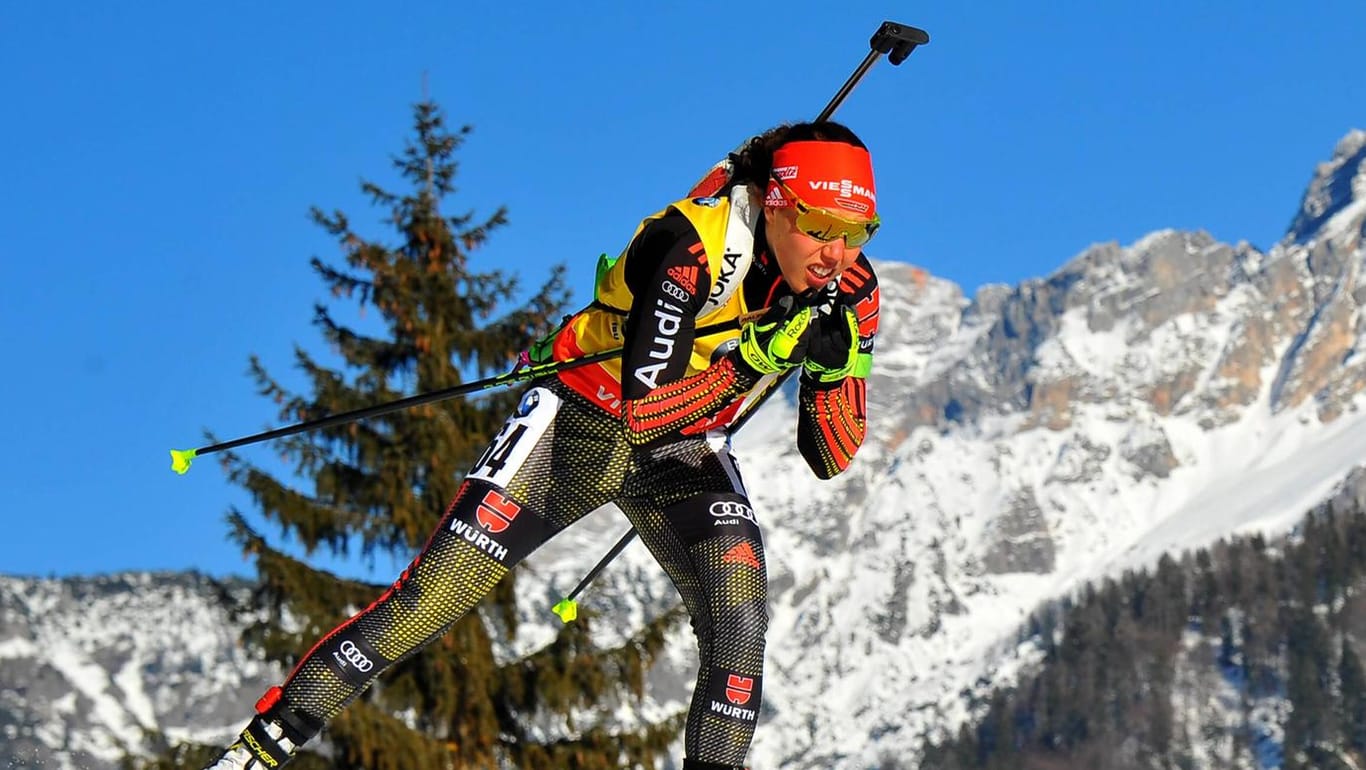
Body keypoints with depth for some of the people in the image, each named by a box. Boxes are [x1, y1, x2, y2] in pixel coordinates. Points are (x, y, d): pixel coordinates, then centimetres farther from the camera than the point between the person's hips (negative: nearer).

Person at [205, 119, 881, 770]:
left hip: (684, 450, 5)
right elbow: (642, 407, -35)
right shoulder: (693, 242, -31)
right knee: (431, 598, -12)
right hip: (583, 417, -4)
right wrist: (756, 355, -39)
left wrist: (838, 364, -27)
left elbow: (831, 459, -10)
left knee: (740, 613, -21)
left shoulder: (849, 292, -14)